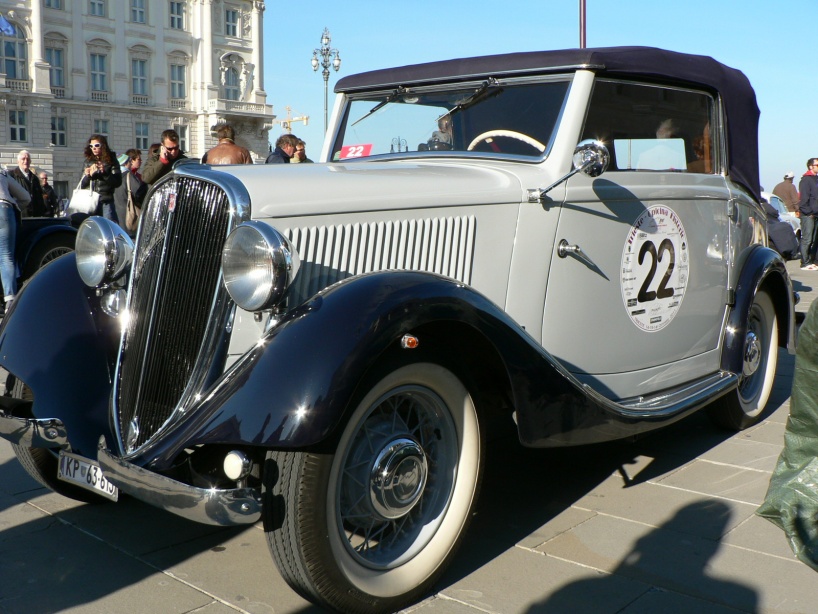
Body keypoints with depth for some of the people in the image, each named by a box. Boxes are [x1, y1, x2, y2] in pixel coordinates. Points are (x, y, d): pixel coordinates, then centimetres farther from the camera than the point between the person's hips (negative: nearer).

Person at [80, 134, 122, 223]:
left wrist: (104, 173, -17)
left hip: (106, 202, -3)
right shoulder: (88, 162, 13)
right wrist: (88, 175, -6)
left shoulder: (111, 161, 3)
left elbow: (118, 182, -5)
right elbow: (82, 185, 12)